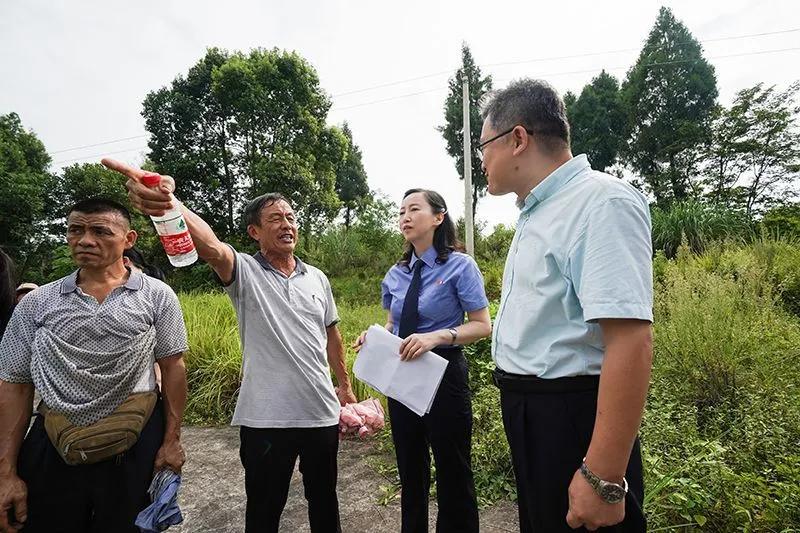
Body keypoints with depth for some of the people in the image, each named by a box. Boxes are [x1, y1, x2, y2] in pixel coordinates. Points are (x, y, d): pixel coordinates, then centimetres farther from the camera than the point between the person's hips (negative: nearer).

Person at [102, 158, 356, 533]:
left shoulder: (318, 278, 6)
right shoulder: (244, 271, -8)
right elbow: (209, 246, -30)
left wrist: (346, 386, 16)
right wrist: (167, 202, -49)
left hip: (322, 412, 4)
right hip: (265, 418, -3)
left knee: (324, 499, 22)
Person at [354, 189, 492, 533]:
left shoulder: (460, 266, -11)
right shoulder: (396, 274, 5)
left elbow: (482, 325, -13)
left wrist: (438, 337, -28)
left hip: (443, 375, -5)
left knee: (453, 472, 9)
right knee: (410, 469, 21)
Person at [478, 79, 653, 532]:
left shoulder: (602, 202, -19)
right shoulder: (536, 214, 11)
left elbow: (631, 340, -27)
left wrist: (603, 478, -27)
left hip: (571, 419, -9)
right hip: (526, 413, 9)